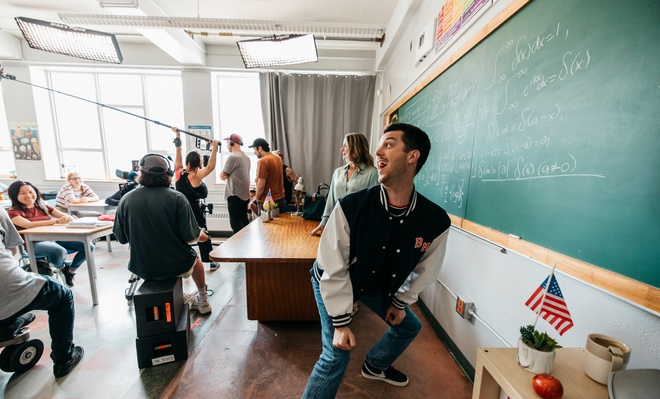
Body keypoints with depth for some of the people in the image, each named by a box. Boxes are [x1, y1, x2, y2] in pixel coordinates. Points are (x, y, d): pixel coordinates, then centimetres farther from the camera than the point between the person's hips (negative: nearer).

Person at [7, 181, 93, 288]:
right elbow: (29, 225, -20)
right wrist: (56, 221, -32)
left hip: (54, 237, 5)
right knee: (60, 251, -37)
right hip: (34, 243, -5)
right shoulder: (13, 212, 0)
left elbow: (65, 216, 5)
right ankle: (63, 268, 0)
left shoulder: (43, 206, 14)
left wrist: (68, 218, -21)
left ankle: (71, 270, 12)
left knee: (88, 246, -13)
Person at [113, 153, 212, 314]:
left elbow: (121, 237, 1)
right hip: (176, 266, -2)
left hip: (142, 269, 3)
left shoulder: (126, 199, -10)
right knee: (195, 257, 31)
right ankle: (202, 301, 42)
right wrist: (200, 235, 4)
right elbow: (191, 237, -19)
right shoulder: (177, 198, -19)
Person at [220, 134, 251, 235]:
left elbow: (223, 176, -7)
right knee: (244, 222, 16)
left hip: (235, 196, -8)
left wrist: (222, 174, 12)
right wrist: (226, 174, 7)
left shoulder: (233, 157, -14)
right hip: (245, 195, 8)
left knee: (236, 224, -1)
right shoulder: (246, 157, 11)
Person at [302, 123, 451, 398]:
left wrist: (401, 302, 6)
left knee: (409, 326, 21)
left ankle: (375, 366, 52)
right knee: (337, 355, -9)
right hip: (332, 283, -4)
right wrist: (340, 322, -17)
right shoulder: (351, 207, -35)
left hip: (376, 285, 5)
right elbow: (333, 270, -24)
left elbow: (424, 269, -5)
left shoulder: (437, 221, -24)